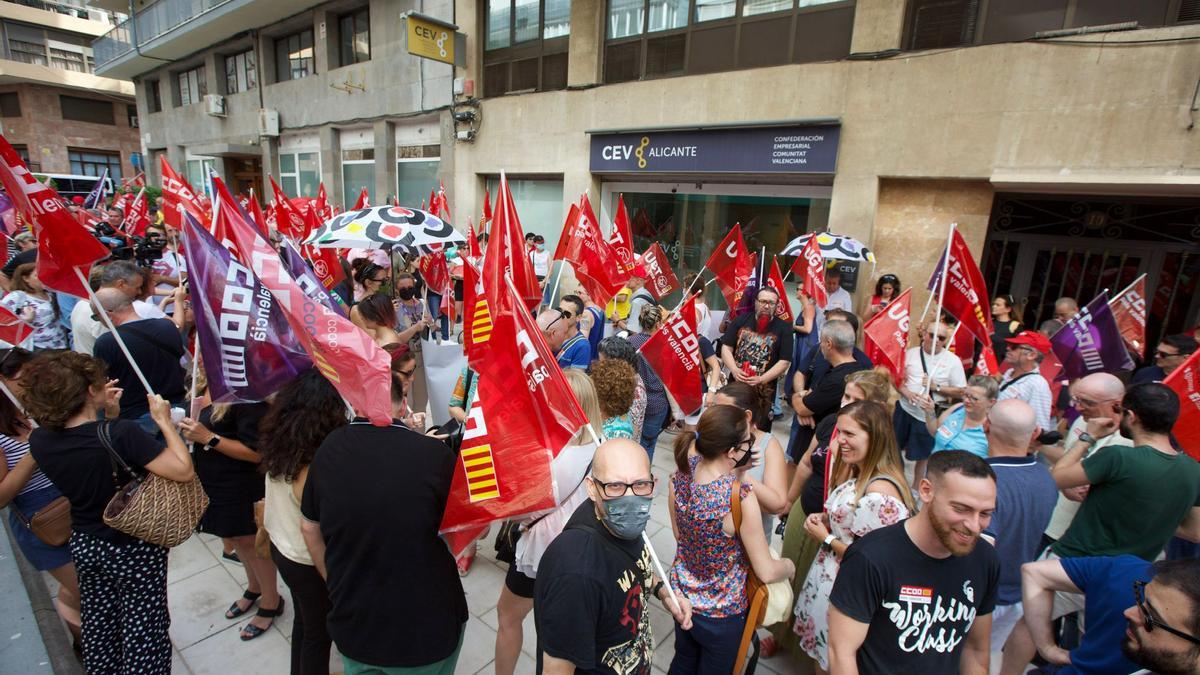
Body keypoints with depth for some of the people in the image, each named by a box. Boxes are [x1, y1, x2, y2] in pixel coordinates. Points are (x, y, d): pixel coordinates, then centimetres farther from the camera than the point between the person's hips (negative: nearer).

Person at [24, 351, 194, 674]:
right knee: (142, 633, 13)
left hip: (84, 545, 6)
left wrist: (107, 414, -4)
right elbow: (183, 470, -34)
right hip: (133, 549, -6)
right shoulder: (120, 433, -32)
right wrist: (164, 421, -24)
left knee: (99, 625, 28)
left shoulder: (40, 441, -11)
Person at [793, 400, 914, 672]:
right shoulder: (858, 474, 0)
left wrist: (826, 539, -17)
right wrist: (823, 519, -4)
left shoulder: (880, 491, -29)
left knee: (832, 662, 16)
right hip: (830, 577, 8)